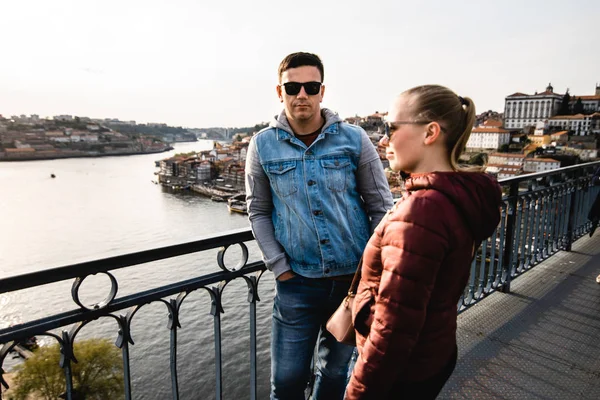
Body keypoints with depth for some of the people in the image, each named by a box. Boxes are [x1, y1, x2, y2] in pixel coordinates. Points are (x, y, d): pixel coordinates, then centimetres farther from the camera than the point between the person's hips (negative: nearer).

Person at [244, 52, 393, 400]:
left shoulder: (354, 139, -5)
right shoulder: (263, 145, -3)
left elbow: (380, 206, -1)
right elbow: (258, 211, 3)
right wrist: (279, 267, -4)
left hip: (354, 277, 1)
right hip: (297, 282, 0)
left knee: (336, 371, 19)